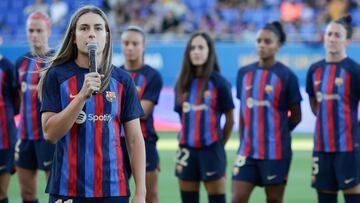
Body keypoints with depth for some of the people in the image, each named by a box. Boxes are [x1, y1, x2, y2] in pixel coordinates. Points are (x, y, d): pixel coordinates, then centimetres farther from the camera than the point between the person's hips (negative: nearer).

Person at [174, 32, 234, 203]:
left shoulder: (219, 82, -5)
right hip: (187, 150, 4)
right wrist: (191, 136, 9)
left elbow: (230, 119, 2)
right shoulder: (182, 83, 6)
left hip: (210, 149, -4)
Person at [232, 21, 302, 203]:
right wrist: (244, 140, 12)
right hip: (247, 150, 4)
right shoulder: (245, 73, 7)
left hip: (276, 151, -4)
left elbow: (296, 116, -1)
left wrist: (277, 134, 3)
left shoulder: (286, 76, -7)